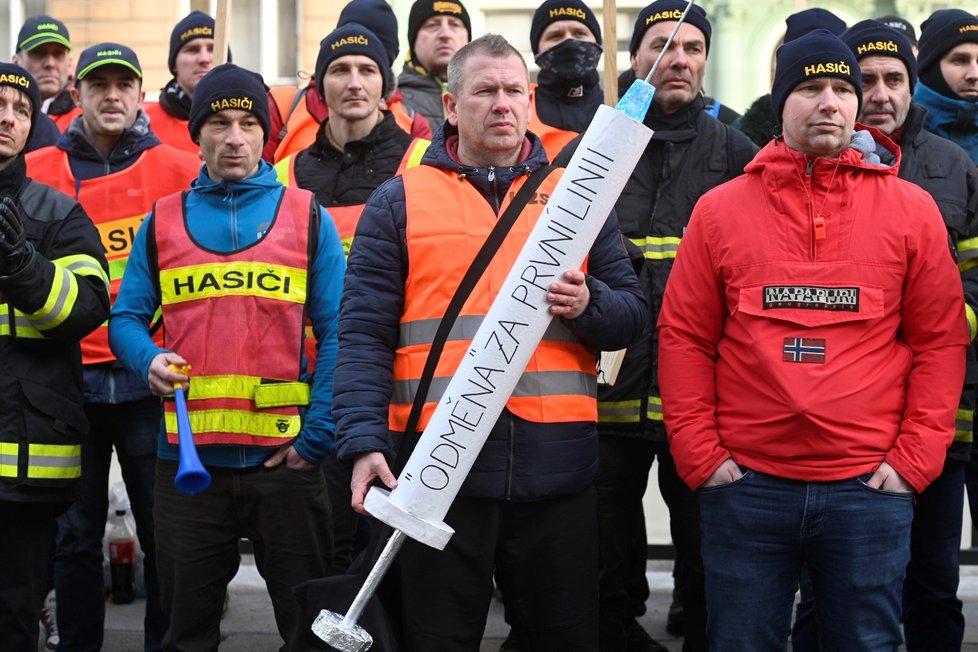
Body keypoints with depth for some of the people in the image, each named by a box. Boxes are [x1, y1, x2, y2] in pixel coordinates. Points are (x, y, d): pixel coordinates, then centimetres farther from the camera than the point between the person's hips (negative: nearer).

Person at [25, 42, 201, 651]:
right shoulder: (36, 173, 6)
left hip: (149, 377, -1)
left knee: (163, 529, 3)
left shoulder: (179, 170, 3)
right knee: (75, 534, 8)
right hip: (68, 376, 1)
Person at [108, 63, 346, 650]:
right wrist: (149, 359, -14)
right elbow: (128, 317, 9)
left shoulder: (307, 216, 5)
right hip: (187, 455, 2)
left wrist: (317, 436, -9)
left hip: (285, 456, -1)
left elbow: (337, 332, -1)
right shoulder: (162, 221, 10)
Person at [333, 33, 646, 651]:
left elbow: (632, 315, 11)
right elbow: (365, 335, 0)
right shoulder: (399, 201, 6)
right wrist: (365, 442, -12)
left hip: (557, 465, 2)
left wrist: (587, 305, -11)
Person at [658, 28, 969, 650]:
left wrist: (915, 458, -3)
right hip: (744, 485, 0)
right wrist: (700, 454, -2)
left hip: (870, 486, 0)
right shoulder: (720, 210, 4)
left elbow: (941, 341, 4)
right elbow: (685, 338, 4)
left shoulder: (912, 210, 4)